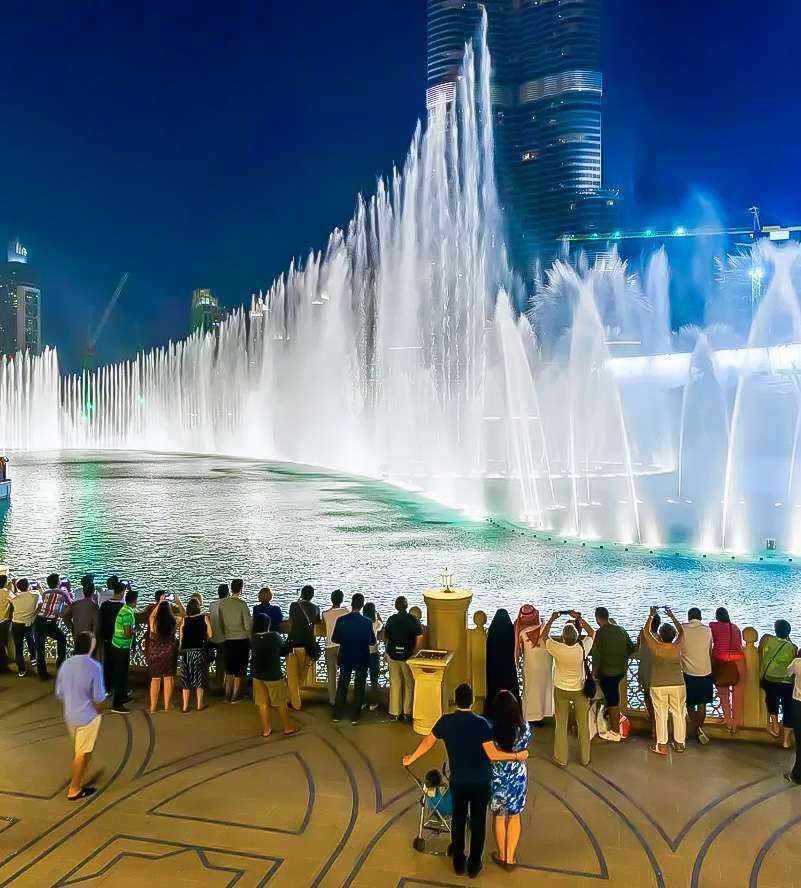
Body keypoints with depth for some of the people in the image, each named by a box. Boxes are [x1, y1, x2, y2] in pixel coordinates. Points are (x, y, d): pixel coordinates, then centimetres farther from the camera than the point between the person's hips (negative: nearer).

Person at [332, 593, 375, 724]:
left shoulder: (341, 620, -12)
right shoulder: (367, 622, -16)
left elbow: (335, 639, -5)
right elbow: (372, 641, -7)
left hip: (345, 658, 2)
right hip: (362, 659, -2)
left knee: (342, 685, 15)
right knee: (359, 687, 9)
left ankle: (337, 714, 20)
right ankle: (355, 717, 13)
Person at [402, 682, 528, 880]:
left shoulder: (445, 721, -12)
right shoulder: (481, 723, -21)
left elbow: (428, 742, 0)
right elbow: (493, 754, -20)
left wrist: (411, 759, 16)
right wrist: (517, 756, -6)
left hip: (458, 781, 2)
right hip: (481, 782, -2)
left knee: (458, 818, 20)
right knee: (478, 821, 14)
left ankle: (458, 863, 31)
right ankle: (474, 865, 25)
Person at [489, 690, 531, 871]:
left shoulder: (490, 727, -24)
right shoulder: (524, 727, -20)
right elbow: (524, 746, 0)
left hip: (497, 776, -1)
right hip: (518, 775, 1)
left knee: (498, 816, 21)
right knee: (514, 817, 20)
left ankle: (501, 855, 36)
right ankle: (510, 858, 29)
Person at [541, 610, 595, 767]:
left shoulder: (557, 649, -23)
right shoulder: (583, 648, -22)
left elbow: (544, 635, -3)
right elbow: (592, 633, -1)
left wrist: (552, 619, 5)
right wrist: (579, 618, 0)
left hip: (561, 690, 0)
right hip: (580, 690, 0)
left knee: (561, 725, 12)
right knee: (583, 725, 15)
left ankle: (561, 759, 22)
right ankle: (585, 759, 27)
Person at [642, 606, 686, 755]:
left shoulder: (655, 647, -13)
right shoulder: (677, 647, -8)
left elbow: (646, 631, 3)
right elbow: (681, 631, 11)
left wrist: (651, 616, 14)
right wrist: (672, 616, 18)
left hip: (658, 686, -2)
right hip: (678, 685, 2)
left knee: (661, 715, 5)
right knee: (679, 714, 13)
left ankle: (662, 746, 10)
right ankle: (680, 743, 23)